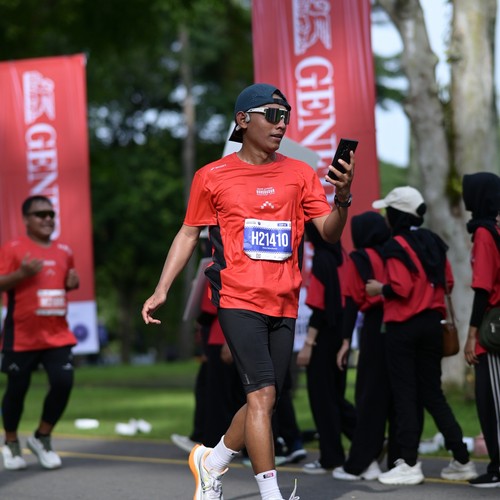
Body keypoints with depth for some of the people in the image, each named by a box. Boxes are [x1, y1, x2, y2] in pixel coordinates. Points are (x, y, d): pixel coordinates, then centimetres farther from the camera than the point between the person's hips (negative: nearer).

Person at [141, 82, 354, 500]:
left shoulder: (299, 174, 8)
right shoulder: (212, 177, 2)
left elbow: (329, 232, 2)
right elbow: (189, 234, 10)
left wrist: (342, 199, -19)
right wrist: (162, 289, 4)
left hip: (284, 304, 4)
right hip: (238, 299, -4)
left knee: (264, 401, 10)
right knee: (262, 394, -17)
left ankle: (211, 461, 34)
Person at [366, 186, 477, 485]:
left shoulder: (397, 246, -13)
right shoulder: (434, 242, 9)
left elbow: (400, 288, -20)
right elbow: (448, 282, 10)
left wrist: (379, 289, -3)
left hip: (403, 326, -7)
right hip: (432, 323, 7)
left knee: (405, 395, -1)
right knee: (432, 393, 12)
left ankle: (409, 464, 0)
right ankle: (462, 460, 9)